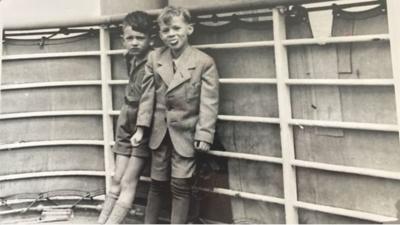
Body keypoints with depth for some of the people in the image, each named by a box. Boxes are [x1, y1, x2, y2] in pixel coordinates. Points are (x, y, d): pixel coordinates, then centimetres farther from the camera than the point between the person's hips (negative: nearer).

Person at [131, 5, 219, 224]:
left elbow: (209, 102, -12)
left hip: (185, 133, -4)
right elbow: (148, 94, 3)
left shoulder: (204, 62, -10)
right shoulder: (154, 58, 2)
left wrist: (204, 135, -18)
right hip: (160, 132, 4)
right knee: (157, 184, 16)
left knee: (181, 187, 1)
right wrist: (141, 128, -1)